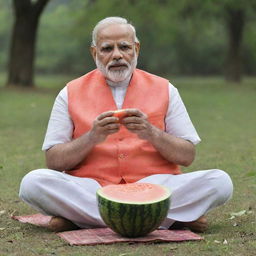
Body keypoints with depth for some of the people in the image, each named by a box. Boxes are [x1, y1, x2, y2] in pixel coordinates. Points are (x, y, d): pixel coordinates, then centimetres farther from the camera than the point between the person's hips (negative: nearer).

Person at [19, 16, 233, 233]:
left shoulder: (164, 90, 10)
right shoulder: (71, 93, 8)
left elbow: (188, 156, 4)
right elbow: (53, 162, 2)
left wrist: (152, 133, -14)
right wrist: (92, 137, -15)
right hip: (91, 188, 0)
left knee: (220, 182, -25)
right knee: (32, 182, -29)